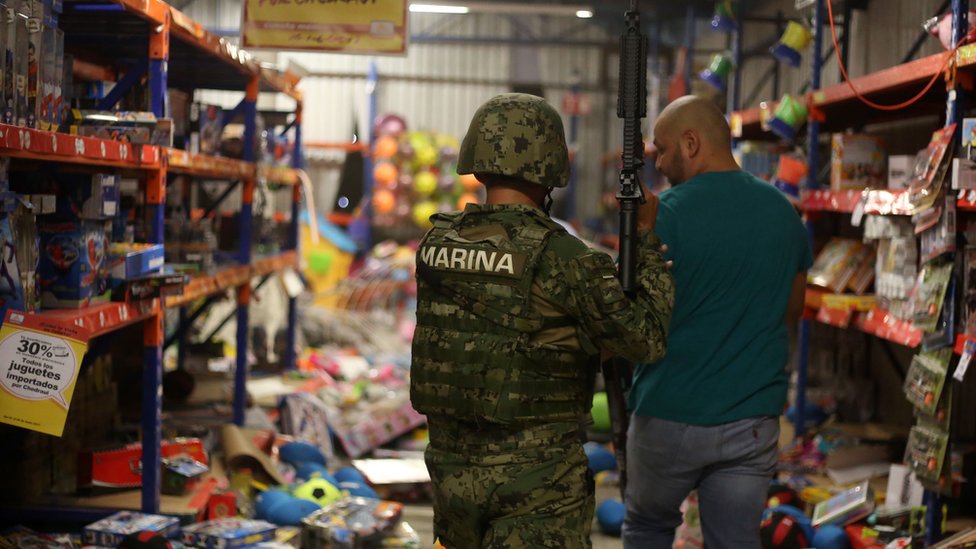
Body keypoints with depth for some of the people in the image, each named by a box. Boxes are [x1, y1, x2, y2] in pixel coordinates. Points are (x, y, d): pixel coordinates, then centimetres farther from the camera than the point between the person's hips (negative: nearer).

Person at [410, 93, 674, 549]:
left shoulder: (437, 244, 1)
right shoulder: (559, 255, -16)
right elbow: (647, 338, -9)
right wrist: (649, 240, 2)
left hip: (452, 465, 6)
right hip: (534, 476, -6)